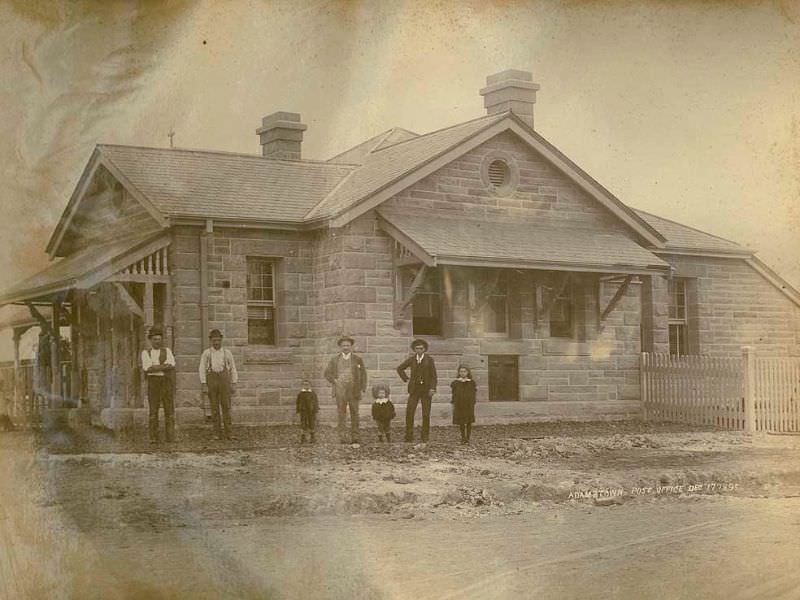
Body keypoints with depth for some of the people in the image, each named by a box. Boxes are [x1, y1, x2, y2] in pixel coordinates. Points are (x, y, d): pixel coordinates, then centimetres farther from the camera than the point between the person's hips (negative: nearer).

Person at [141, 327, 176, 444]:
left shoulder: (167, 351, 11)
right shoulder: (145, 353, 7)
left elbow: (171, 364, -8)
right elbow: (147, 367, -10)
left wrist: (154, 367, -15)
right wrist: (164, 366, -13)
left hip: (167, 382, 1)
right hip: (153, 382, -1)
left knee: (169, 410, -2)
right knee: (153, 410, -3)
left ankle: (170, 437, 1)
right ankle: (153, 437, -1)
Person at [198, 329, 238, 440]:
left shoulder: (227, 353, 7)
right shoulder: (206, 353, 4)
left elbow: (233, 369, 9)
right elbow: (201, 369, 0)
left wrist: (234, 385, 2)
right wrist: (203, 385, -10)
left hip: (224, 381, 0)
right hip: (211, 380, 0)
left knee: (226, 406, -5)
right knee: (214, 408, 0)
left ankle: (227, 433, 0)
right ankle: (217, 433, 6)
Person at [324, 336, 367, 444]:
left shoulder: (358, 359, 9)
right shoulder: (334, 360, 10)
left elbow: (363, 375, 10)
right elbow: (327, 373, 15)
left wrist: (362, 389, 3)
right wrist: (334, 381, 0)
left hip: (354, 390, 0)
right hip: (340, 390, 0)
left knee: (354, 414, 0)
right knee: (340, 414, -3)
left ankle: (355, 437, 3)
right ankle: (342, 437, -1)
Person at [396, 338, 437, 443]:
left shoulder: (429, 359, 0)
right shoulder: (411, 359, 6)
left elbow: (433, 375, -2)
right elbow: (400, 369, 19)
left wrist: (432, 389, -13)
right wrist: (406, 379, 7)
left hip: (426, 390, -1)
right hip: (414, 389, 1)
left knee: (426, 414, -1)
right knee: (409, 412, -11)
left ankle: (425, 437, 7)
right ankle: (409, 436, -8)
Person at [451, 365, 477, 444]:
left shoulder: (471, 382, 4)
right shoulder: (456, 382, 5)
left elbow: (473, 394, 6)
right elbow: (454, 394, 8)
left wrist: (473, 404, 1)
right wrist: (453, 403, 3)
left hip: (469, 405, -1)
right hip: (459, 405, 1)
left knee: (469, 422, -1)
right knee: (461, 422, 3)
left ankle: (467, 438, 6)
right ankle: (463, 437, 13)